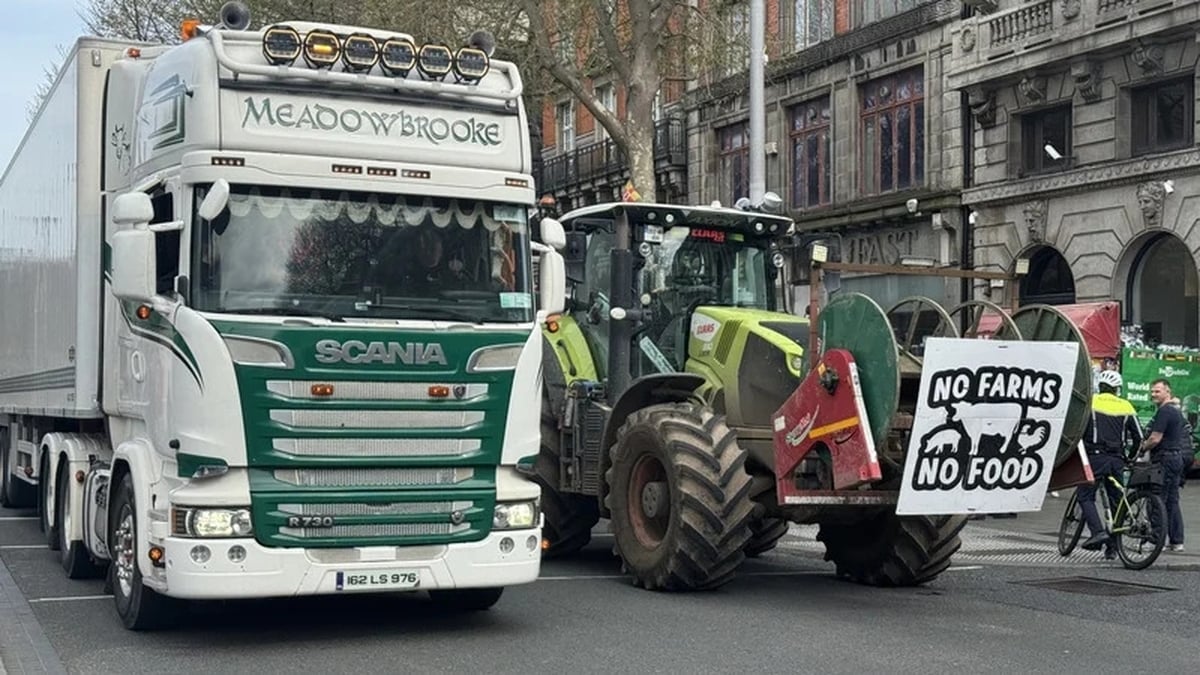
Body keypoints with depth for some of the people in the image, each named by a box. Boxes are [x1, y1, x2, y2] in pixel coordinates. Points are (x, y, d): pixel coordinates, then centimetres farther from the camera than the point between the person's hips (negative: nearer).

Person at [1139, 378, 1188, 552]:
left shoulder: (1164, 411, -15)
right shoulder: (1177, 410, 17)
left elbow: (1155, 439, -20)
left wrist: (1142, 448, -3)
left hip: (1165, 459, -10)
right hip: (1177, 457, 10)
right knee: (1172, 501, 11)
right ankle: (1177, 541, 13)